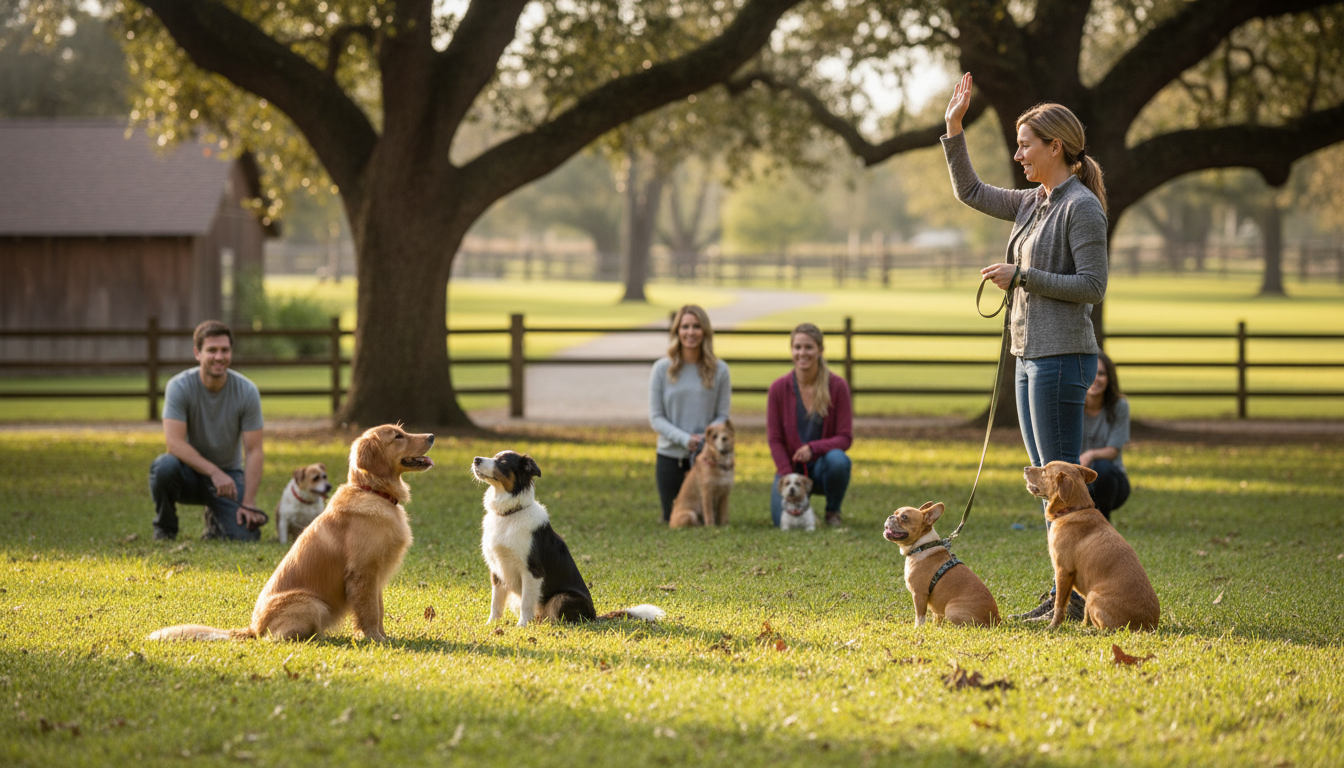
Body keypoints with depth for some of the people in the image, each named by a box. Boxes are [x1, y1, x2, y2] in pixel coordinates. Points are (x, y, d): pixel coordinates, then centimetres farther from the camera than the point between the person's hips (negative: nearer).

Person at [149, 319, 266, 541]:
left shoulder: (247, 392, -11)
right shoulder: (179, 387, -17)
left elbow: (254, 451, -10)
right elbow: (174, 442, -25)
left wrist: (248, 504, -19)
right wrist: (214, 472, -36)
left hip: (228, 474, 2)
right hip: (190, 471, -2)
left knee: (246, 535, -22)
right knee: (164, 466, -37)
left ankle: (215, 520, 17)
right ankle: (164, 528, -7)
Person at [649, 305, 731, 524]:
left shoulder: (719, 370, -1)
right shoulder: (662, 369, -3)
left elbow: (723, 416, 0)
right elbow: (655, 418, -4)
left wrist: (704, 438, -19)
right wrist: (684, 439, -18)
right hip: (671, 455, 0)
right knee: (672, 520, 5)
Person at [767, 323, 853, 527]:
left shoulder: (838, 386, -9)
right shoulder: (779, 388, -6)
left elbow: (845, 438, -10)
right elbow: (775, 439, -2)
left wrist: (813, 448, -28)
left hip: (822, 466, 0)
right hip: (790, 466, 0)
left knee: (838, 460, -37)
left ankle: (833, 512, -6)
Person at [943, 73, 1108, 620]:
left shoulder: (1082, 206, -11)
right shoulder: (1034, 203, 14)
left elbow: (1093, 285, -16)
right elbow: (970, 191, 25)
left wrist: (1021, 276, -15)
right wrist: (953, 129, 17)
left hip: (1062, 356, -9)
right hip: (1030, 355, 9)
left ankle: (1078, 597, -5)